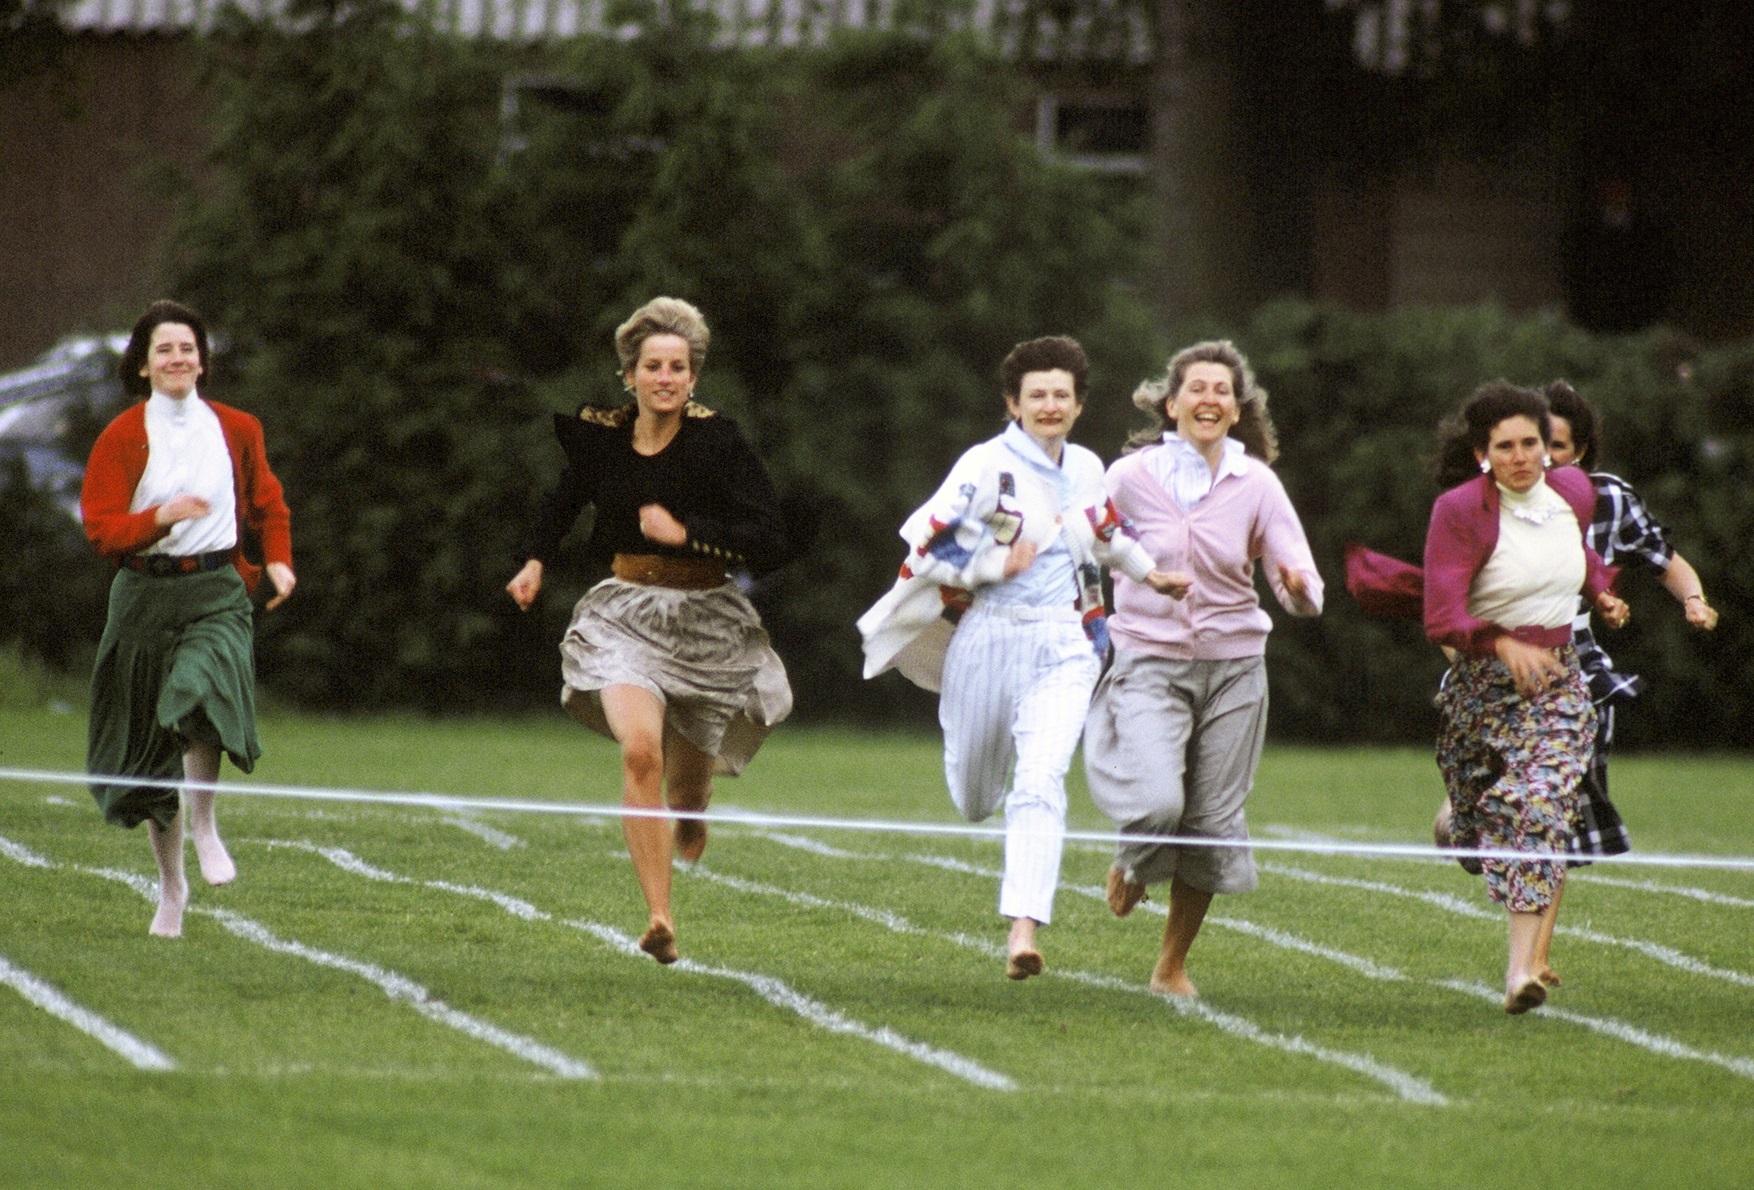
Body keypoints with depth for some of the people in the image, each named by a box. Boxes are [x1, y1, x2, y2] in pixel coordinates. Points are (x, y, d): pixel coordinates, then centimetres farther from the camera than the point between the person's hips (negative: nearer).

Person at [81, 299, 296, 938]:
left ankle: (205, 825, -13)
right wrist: (163, 516, -23)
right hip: (144, 593, 0)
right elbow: (101, 527, -7)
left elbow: (268, 505, 20)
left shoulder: (236, 429, 7)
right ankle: (172, 886, 22)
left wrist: (279, 561, 3)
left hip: (216, 591, 0)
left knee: (200, 690, -32)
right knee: (148, 744, 5)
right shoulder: (122, 437, -1)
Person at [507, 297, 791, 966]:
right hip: (626, 615, 1)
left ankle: (690, 813, 54)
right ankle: (660, 919, -26)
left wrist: (686, 533, -22)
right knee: (640, 749, -25)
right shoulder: (600, 437, -1)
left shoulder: (716, 442, -12)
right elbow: (566, 497, 22)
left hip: (705, 619, -1)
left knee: (687, 782, 11)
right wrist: (535, 559, 13)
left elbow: (770, 541, -17)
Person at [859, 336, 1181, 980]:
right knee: (974, 796, 13)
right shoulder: (986, 466, -8)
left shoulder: (1085, 469, 9)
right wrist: (995, 566, -16)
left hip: (1063, 648, 2)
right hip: (988, 638, -2)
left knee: (1041, 782, -17)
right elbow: (925, 543, -14)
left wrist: (1146, 570, 27)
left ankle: (1024, 928, -24)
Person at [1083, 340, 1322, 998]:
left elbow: (1304, 597, -5)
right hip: (1149, 663, -2)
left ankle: (1173, 963, 21)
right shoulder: (1130, 477, -5)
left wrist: (1298, 585, -26)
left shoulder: (1256, 485, -1)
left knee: (1212, 820, 3)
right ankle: (1133, 864, 15)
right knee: (1158, 802, -22)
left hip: (1232, 669, 2)